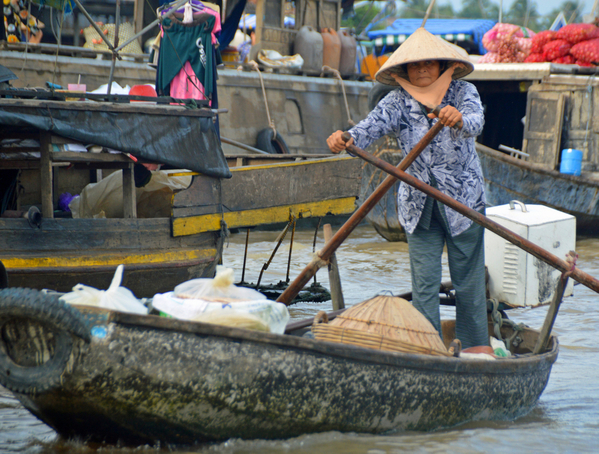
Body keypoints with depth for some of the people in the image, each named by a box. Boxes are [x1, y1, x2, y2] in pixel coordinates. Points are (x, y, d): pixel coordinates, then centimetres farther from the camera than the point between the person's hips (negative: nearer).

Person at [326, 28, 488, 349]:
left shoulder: (463, 93, -6)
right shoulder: (398, 102, -3)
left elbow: (475, 122, -26)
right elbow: (372, 125, -20)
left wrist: (459, 119, -50)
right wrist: (346, 138, -43)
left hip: (464, 200, -1)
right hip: (419, 205, 1)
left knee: (469, 282, 5)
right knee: (423, 285, -1)